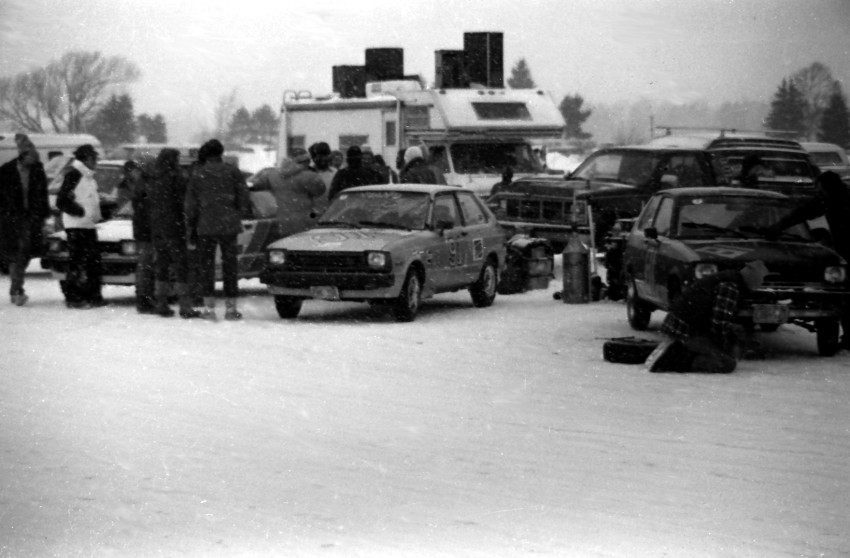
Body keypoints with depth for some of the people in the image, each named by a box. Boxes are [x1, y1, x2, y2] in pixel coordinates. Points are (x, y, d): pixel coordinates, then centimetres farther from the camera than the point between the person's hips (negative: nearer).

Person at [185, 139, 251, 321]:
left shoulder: (197, 175, 4)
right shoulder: (233, 172, 2)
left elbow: (190, 206, 5)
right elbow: (244, 199, -2)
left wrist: (191, 234, 10)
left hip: (205, 227, 0)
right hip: (229, 225, 0)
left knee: (206, 266, 6)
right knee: (230, 265, 6)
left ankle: (209, 307, 1)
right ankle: (231, 307, 6)